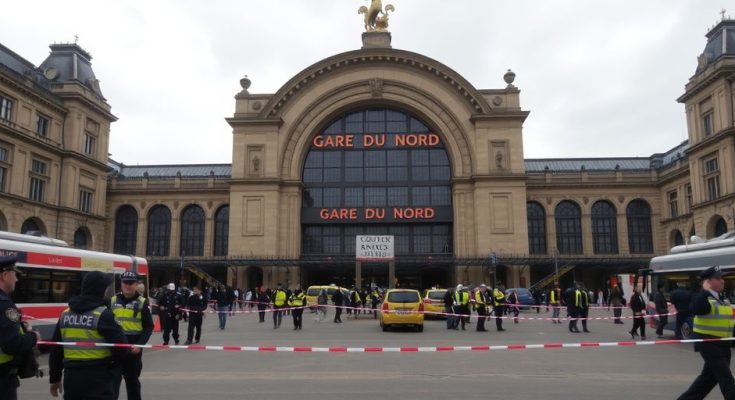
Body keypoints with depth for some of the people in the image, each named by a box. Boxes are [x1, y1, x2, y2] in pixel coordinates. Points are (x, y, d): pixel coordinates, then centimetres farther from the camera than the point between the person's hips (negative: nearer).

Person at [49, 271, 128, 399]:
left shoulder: (65, 313, 7)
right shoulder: (103, 314, -13)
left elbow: (56, 349, 12)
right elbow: (120, 346, -16)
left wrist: (55, 378, 22)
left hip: (71, 378, 7)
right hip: (97, 379, -6)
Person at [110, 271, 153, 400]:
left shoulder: (142, 303, -3)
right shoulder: (112, 301, 4)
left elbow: (149, 327, -2)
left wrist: (140, 344, -14)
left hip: (133, 348, -1)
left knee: (132, 381, 14)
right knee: (113, 381, -4)